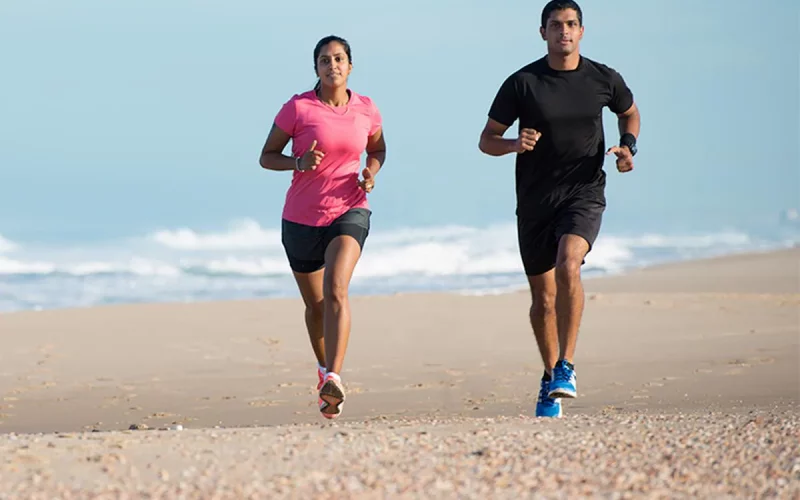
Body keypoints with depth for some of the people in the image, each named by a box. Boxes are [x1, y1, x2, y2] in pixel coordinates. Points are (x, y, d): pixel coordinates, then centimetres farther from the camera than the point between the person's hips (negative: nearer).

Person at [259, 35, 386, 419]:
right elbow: (267, 157, -1)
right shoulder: (297, 108, -7)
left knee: (336, 289, -26)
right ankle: (323, 367, 42)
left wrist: (371, 172, -3)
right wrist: (299, 163, -21)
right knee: (315, 305, 14)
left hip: (349, 211, -1)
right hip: (302, 217, 1)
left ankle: (334, 380, -35)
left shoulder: (367, 110, 1)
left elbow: (377, 149, 19)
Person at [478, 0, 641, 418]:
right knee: (543, 297, 10)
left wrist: (628, 146, 1)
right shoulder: (522, 83, -4)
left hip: (584, 194, -1)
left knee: (568, 265, -29)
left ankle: (566, 367, -22)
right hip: (535, 200, 1)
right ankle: (550, 378, 29)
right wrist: (514, 144, -21)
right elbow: (486, 140, 0)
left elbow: (629, 113, 21)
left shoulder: (604, 80, 0)